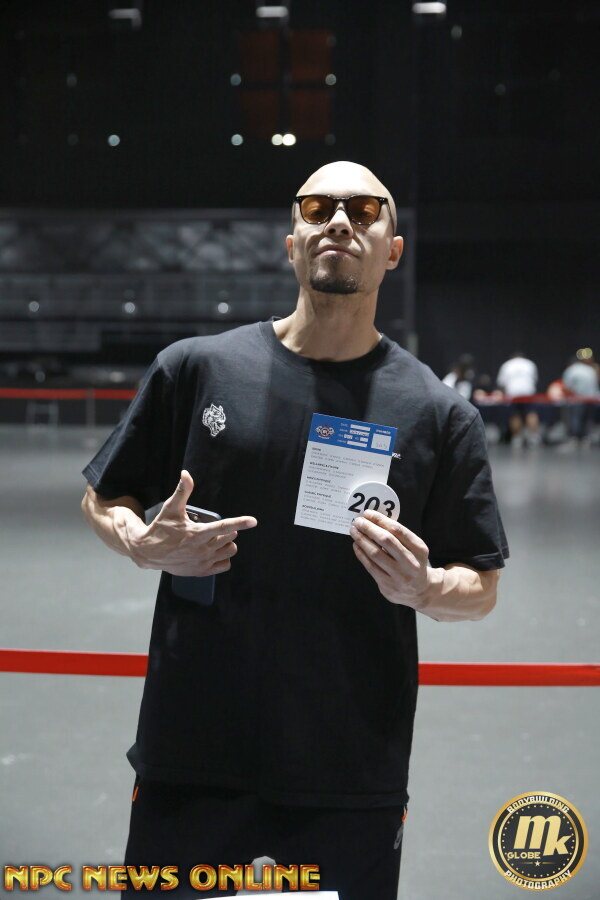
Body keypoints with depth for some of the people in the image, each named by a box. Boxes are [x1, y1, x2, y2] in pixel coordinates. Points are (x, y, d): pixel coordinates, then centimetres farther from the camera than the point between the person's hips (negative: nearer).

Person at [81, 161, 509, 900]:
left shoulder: (439, 414, -1)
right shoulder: (194, 368, 0)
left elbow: (481, 588, 5)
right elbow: (103, 499, 11)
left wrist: (422, 589, -16)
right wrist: (144, 546, -10)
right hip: (189, 758, 1)